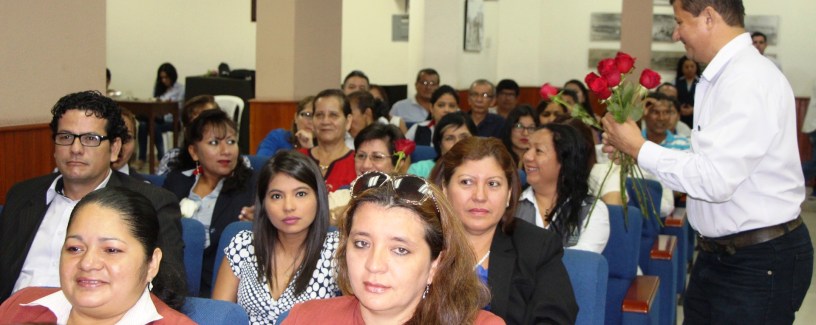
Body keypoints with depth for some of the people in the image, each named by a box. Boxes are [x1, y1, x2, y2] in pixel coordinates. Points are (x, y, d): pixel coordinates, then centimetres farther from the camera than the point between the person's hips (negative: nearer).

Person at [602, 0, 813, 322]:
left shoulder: (750, 80, -22)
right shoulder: (722, 76, 8)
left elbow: (715, 179, -28)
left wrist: (640, 148, -17)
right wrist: (629, 148, 6)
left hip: (760, 261, -9)